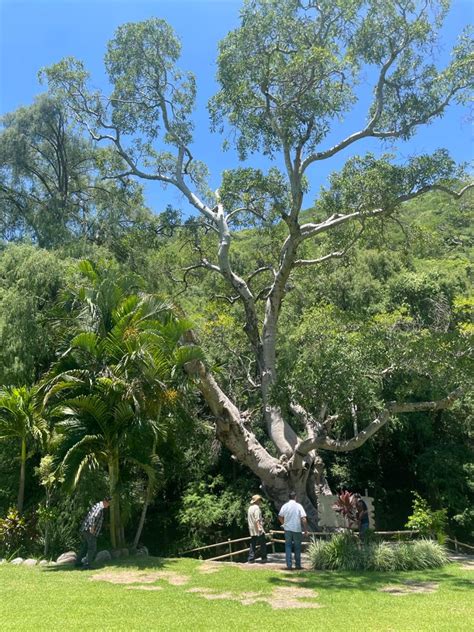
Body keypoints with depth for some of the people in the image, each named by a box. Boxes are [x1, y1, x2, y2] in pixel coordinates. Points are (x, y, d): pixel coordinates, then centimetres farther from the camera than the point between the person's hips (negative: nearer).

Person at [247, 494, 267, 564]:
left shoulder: (250, 508, 15)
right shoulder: (256, 507, -12)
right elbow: (257, 519, -22)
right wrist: (259, 527, -25)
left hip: (252, 530, 8)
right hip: (258, 530, -8)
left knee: (252, 544, 9)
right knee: (263, 544, 1)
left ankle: (251, 559, 7)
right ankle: (263, 559, 2)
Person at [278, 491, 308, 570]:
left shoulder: (285, 506, 0)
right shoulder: (298, 506, -7)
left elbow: (280, 517, 5)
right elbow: (303, 519, -11)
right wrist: (306, 529, -3)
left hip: (287, 529, 2)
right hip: (297, 529, -2)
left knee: (288, 546, 9)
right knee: (297, 547, 11)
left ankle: (289, 565, 5)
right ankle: (297, 565, 17)